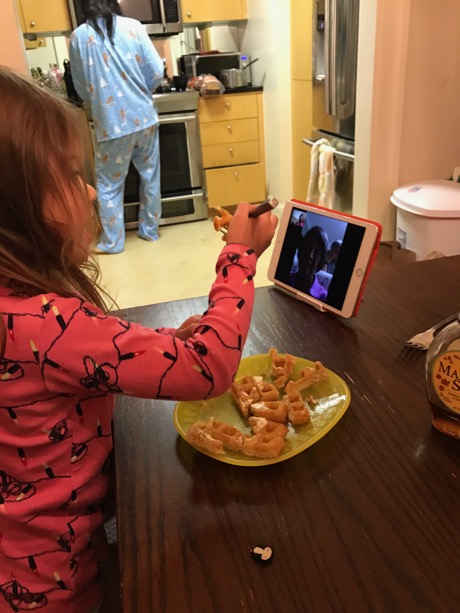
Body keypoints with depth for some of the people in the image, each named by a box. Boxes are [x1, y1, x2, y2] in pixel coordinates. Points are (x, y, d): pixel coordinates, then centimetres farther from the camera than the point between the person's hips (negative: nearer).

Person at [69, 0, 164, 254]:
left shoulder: (78, 37, -1)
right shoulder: (133, 26, -1)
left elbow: (81, 88, 6)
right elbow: (157, 71, -3)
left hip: (111, 122, -2)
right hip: (144, 116, 2)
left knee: (109, 184, 10)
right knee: (150, 175, 16)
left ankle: (112, 242, 17)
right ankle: (149, 229, 28)